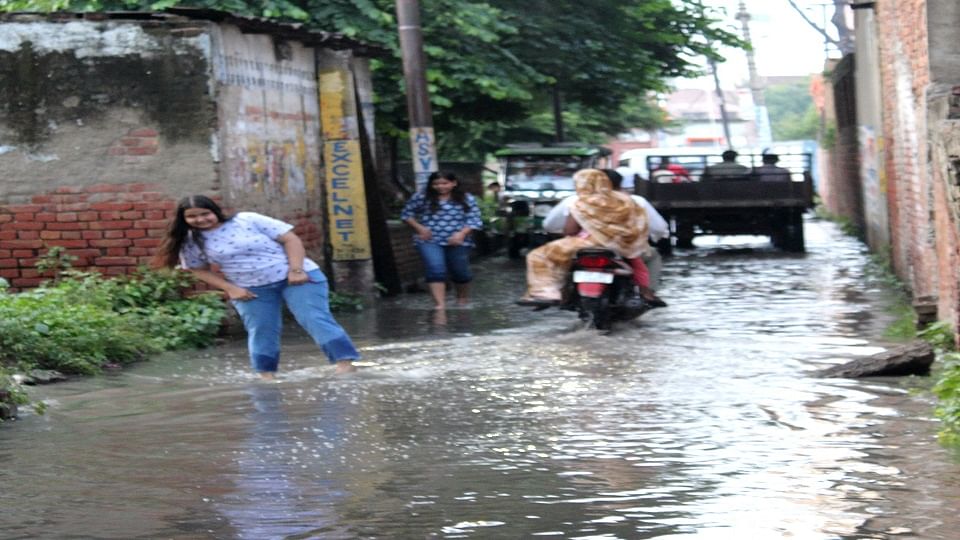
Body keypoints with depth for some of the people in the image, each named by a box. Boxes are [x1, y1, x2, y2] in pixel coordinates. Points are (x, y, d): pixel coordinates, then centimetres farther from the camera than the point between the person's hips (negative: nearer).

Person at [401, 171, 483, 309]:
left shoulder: (467, 199, 1)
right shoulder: (421, 197, 2)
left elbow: (474, 219, -3)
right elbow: (406, 214, 10)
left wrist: (462, 233, -18)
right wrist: (419, 227, -5)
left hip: (457, 241, 1)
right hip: (430, 241, -1)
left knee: (460, 271, 11)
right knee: (435, 269, -19)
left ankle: (463, 297, 39)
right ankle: (440, 304, -24)